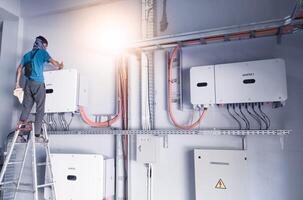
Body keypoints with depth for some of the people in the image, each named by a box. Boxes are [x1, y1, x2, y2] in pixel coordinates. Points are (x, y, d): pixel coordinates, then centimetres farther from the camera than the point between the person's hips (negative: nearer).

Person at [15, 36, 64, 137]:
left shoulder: (27, 55, 18)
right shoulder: (42, 52, 2)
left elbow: (19, 69, 13)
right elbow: (52, 61, -12)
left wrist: (17, 83, 13)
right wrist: (60, 66, 8)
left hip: (28, 83, 5)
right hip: (38, 84, -5)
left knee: (26, 106, 10)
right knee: (40, 108, 2)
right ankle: (37, 131, 4)